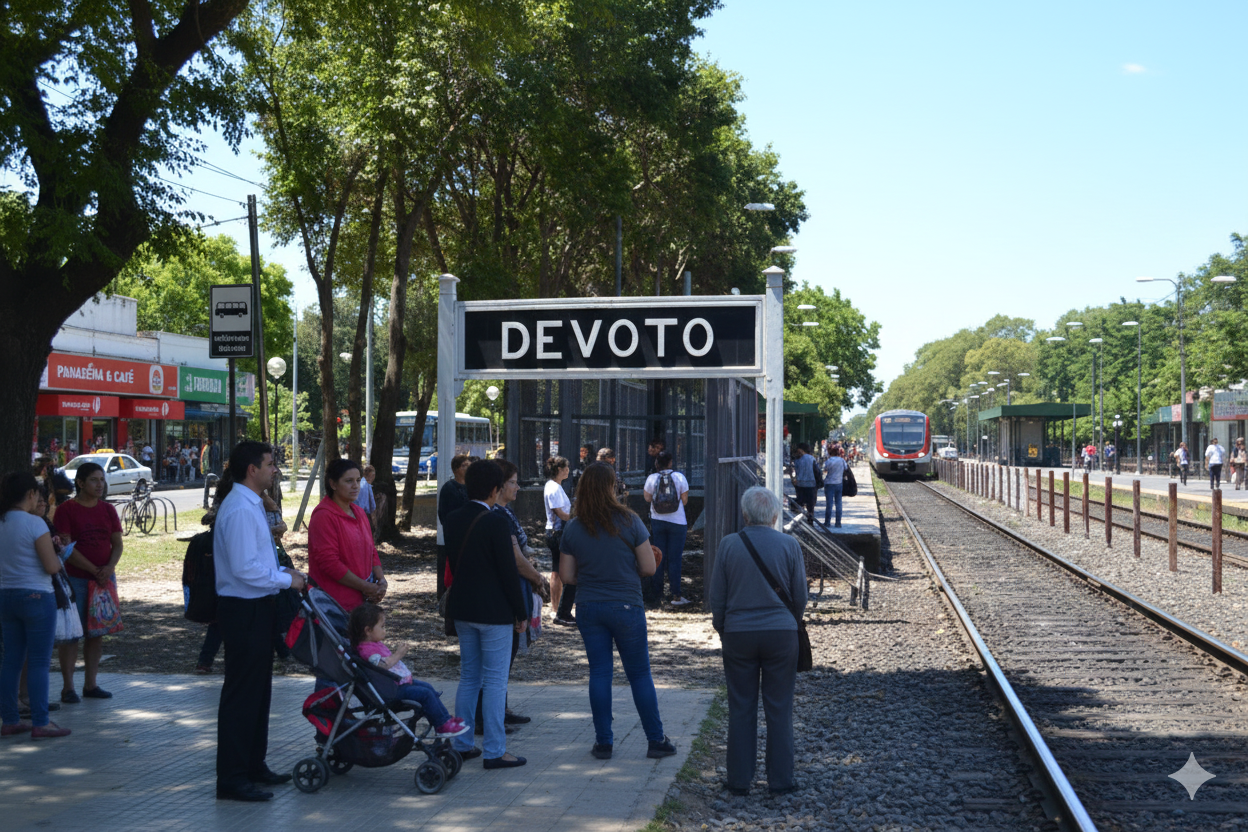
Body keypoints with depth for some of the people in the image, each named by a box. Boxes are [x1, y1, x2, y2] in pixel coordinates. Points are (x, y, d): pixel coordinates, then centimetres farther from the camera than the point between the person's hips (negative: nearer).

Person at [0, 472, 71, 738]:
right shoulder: (35, 523, -15)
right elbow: (51, 566, -17)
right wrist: (59, 556, 5)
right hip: (36, 596, -7)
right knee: (39, 662, 0)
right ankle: (40, 723, 3)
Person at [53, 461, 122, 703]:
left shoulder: (108, 509, 10)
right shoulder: (66, 510, -6)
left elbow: (117, 544, 8)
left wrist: (109, 567, -11)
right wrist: (94, 570, -16)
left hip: (105, 579, 5)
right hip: (75, 579, -5)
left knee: (97, 632, 9)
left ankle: (91, 684, 17)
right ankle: (68, 687, 3)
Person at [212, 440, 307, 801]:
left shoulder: (251, 505, 14)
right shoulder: (240, 510, -20)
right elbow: (245, 568, -26)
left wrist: (283, 572, 10)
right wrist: (286, 579, -16)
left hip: (257, 608, 11)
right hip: (244, 610, -11)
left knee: (259, 691, 19)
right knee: (241, 694, -4)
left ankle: (254, 765, 30)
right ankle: (232, 779, 2)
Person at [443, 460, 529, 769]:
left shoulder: (453, 520, 4)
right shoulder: (496, 522, -17)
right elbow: (508, 570, -15)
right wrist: (521, 613, -7)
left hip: (462, 609, 7)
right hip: (494, 612, -7)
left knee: (469, 678, 16)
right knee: (495, 680, -1)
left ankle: (461, 744, 21)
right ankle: (494, 752, 2)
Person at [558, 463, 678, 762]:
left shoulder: (572, 529, -1)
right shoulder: (630, 522, -10)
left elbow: (566, 576, 2)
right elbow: (649, 568, -8)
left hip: (588, 608, 3)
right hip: (626, 606, -2)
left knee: (599, 673, 10)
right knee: (639, 674, 7)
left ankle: (603, 742, 12)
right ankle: (656, 740, 14)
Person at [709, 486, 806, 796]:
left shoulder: (728, 544, -4)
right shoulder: (789, 545, -4)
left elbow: (716, 597, 1)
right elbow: (800, 598, 3)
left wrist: (722, 631, 15)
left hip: (738, 634, 0)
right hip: (781, 634, 0)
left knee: (741, 709, 8)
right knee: (779, 709, 7)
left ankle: (739, 780, 13)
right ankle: (780, 779, 11)